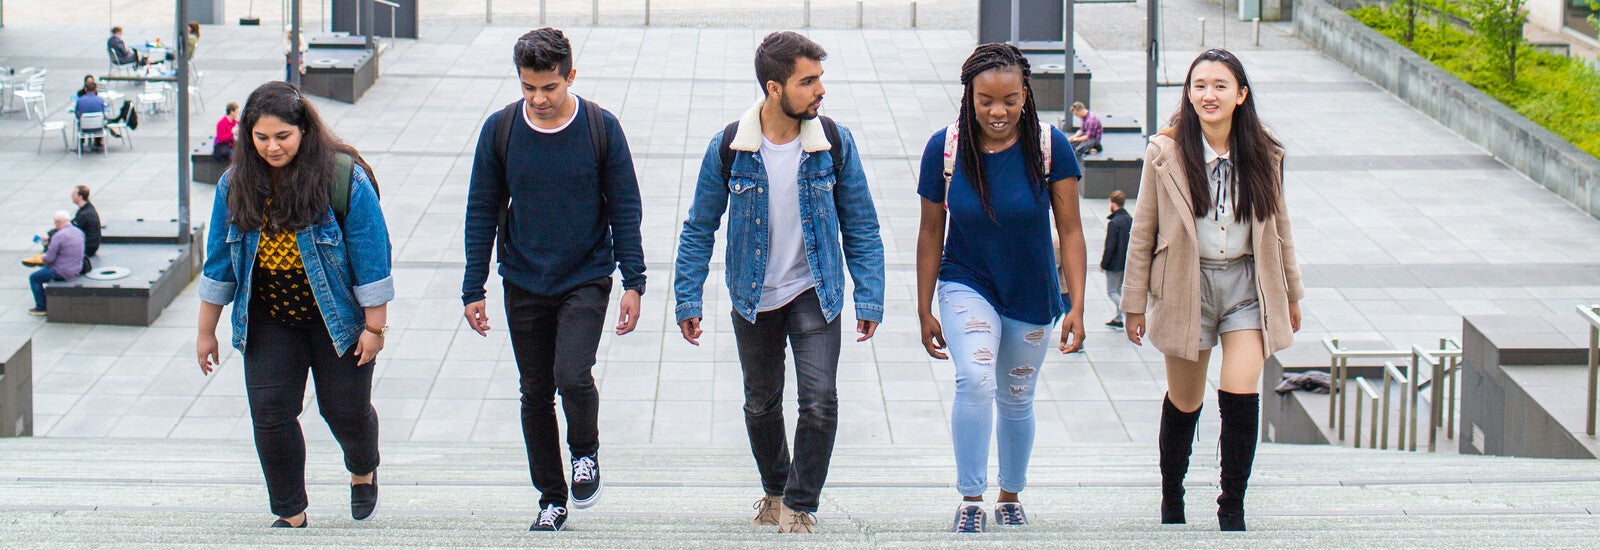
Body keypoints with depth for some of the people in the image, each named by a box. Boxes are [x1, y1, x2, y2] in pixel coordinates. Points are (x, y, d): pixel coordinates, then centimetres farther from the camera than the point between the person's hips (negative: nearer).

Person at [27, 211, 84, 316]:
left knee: (34, 278, 8)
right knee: (46, 269, 33)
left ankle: (41, 308, 10)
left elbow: (49, 258, -20)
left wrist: (44, 259, 4)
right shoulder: (79, 232, 4)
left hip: (63, 272, -9)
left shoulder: (58, 236, -22)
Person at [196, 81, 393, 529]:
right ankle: (290, 513, 12)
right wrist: (206, 330, 8)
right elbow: (219, 261, 6)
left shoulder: (343, 177, -15)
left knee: (345, 409, 5)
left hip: (335, 319, -3)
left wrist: (375, 325, -11)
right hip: (268, 322, 3)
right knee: (270, 414, -3)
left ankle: (363, 472, 38)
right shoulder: (236, 184, -3)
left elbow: (370, 254, -11)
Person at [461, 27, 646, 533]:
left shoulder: (601, 128, -7)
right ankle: (551, 499, 21)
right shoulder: (500, 130, -4)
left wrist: (633, 282, -5)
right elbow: (482, 212, 3)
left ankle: (585, 453, 10)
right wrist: (473, 289, 2)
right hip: (523, 284, 2)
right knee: (536, 394, 7)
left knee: (573, 375, -20)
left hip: (586, 281, -2)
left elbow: (625, 209, -1)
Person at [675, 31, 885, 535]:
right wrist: (688, 301, -3)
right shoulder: (729, 147, -11)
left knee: (819, 400, -14)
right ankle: (775, 490, 40)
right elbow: (699, 229, -1)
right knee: (761, 404, 15)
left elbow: (860, 227, -1)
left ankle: (800, 504, 4)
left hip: (815, 293, -1)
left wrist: (870, 300, -5)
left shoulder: (834, 143, -9)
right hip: (753, 299, 1)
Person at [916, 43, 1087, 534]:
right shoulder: (944, 147, -13)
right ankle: (970, 502, -16)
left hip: (1031, 294, 1)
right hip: (967, 285, -1)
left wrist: (1076, 306, -15)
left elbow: (1069, 230, -10)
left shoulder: (1050, 146, -15)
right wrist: (925, 310, 0)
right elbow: (931, 233, -3)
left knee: (1016, 399, 14)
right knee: (975, 380, -24)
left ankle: (1010, 497, 35)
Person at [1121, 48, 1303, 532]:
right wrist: (1135, 302, 1)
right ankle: (1171, 501, 33)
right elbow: (1143, 232, -1)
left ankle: (1232, 510, -1)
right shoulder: (1166, 153, -7)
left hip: (1247, 284, 1)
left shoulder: (1263, 155, 0)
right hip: (1186, 287, -1)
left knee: (1241, 397, -13)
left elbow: (1278, 228, 12)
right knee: (1184, 403, 11)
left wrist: (1292, 293, 17)